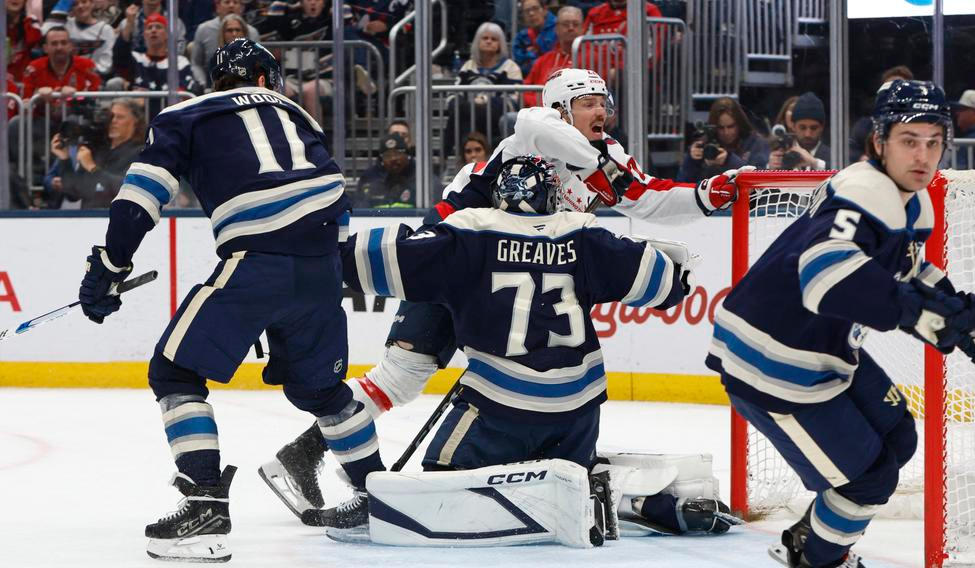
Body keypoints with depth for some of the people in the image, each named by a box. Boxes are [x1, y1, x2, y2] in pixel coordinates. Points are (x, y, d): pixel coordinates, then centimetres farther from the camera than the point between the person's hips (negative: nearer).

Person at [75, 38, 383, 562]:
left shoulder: (184, 117, 14)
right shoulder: (294, 116, 27)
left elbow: (144, 190, 0)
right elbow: (335, 204, 24)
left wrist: (108, 265, 1)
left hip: (256, 260, -5)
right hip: (321, 264, 5)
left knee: (175, 372, 5)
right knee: (319, 385, 25)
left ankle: (205, 506, -8)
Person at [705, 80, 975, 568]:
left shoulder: (912, 202, 7)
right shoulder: (866, 194, -28)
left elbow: (905, 268, 26)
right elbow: (826, 271, -45)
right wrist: (920, 313, -43)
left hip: (826, 349, 11)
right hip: (771, 363, -10)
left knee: (895, 439, 19)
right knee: (867, 474, -3)